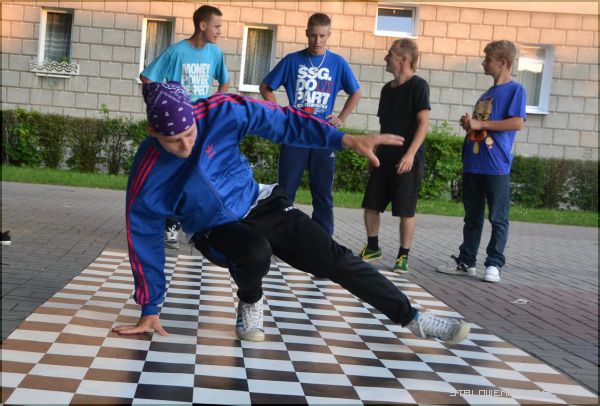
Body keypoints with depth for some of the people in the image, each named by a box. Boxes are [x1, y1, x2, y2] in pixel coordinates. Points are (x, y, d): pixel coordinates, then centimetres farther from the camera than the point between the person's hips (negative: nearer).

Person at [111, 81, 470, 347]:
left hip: (261, 206, 2)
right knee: (256, 252, -36)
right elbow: (144, 242, -12)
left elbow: (281, 121, -16)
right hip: (219, 232, -1)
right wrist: (150, 310, -7)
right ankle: (250, 306, -2)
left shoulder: (219, 112, -22)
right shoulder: (146, 178, -22)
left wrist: (346, 140, -21)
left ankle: (412, 318, 5)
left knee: (336, 259, -7)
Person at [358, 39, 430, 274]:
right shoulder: (387, 89, 14)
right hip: (385, 157, 7)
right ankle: (373, 247, 24)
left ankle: (403, 256, 9)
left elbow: (423, 122, -13)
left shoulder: (418, 86, -8)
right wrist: (375, 153, 19)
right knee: (370, 204, 8)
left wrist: (410, 153, -21)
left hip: (407, 159, -7)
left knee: (405, 210, -2)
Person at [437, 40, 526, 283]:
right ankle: (466, 262, 17)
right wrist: (468, 125, 5)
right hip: (473, 165, 8)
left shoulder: (514, 90, -2)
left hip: (496, 167, -8)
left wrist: (479, 124, -13)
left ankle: (494, 265, 4)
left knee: (498, 218, -1)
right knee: (472, 217, 11)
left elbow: (517, 122, -15)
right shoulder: (487, 94, 21)